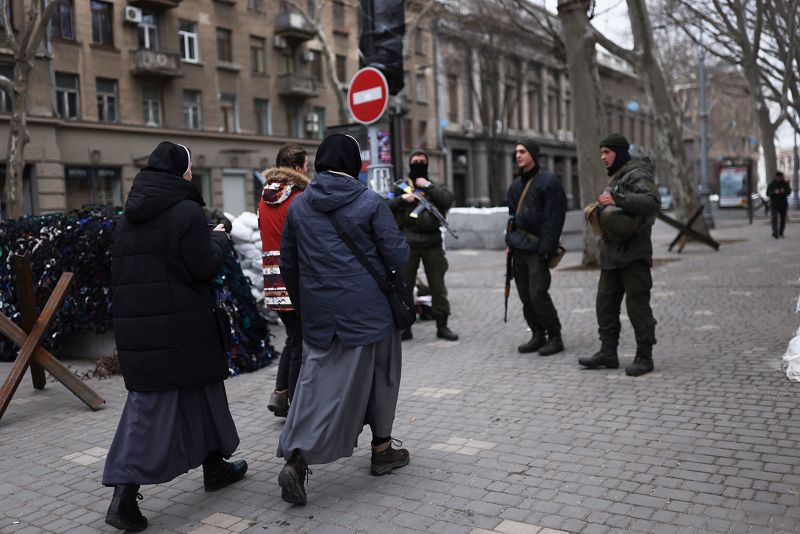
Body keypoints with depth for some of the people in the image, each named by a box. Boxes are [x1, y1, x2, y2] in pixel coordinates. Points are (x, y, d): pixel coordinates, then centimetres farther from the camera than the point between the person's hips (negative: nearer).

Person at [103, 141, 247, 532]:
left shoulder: (128, 218, 10)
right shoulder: (187, 212, -12)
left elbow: (121, 272, 13)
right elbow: (205, 266, -12)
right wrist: (219, 238, 4)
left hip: (135, 324, 6)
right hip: (182, 325, -6)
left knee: (150, 400, 7)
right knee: (201, 389, 14)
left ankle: (124, 497, 1)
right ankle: (214, 465, 30)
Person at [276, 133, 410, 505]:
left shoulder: (298, 206, 5)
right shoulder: (371, 203, -8)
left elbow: (288, 263, 10)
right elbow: (397, 256, -10)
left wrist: (302, 305, 21)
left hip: (318, 313, 3)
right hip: (367, 311, -3)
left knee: (317, 382, 6)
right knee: (379, 376, 15)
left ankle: (296, 458, -10)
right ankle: (382, 449, 27)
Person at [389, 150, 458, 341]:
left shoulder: (434, 187, 11)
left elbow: (448, 200, -9)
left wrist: (428, 186, -10)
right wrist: (401, 199, -13)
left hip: (432, 244, 1)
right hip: (407, 244, 0)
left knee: (438, 286, 5)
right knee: (404, 286, 2)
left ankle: (442, 325, 14)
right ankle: (404, 327, 12)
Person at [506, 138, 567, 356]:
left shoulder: (549, 181, -7)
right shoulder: (516, 185, 17)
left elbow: (554, 218, -13)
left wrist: (545, 249, -19)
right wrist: (509, 242, 13)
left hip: (536, 249, -8)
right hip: (519, 248, 8)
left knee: (538, 295, -9)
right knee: (525, 295, 8)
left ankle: (555, 337, 4)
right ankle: (538, 336, 18)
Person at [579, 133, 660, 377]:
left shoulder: (637, 174, -9)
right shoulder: (615, 177, 21)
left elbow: (652, 201, -27)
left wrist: (617, 199, -28)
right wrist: (600, 209, 11)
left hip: (634, 255, -10)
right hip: (612, 253, 10)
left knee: (637, 304, -5)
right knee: (606, 302, 10)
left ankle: (644, 357, 3)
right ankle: (608, 352, 17)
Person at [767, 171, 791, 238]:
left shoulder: (785, 183, 6)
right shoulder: (771, 184, 0)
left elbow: (789, 191, 0)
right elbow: (768, 193, -5)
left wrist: (784, 191, -22)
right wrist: (774, 192, -24)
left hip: (783, 204, 3)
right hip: (774, 204, -3)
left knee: (783, 219, 5)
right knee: (775, 218, -14)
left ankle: (781, 233, 17)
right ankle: (775, 233, -23)